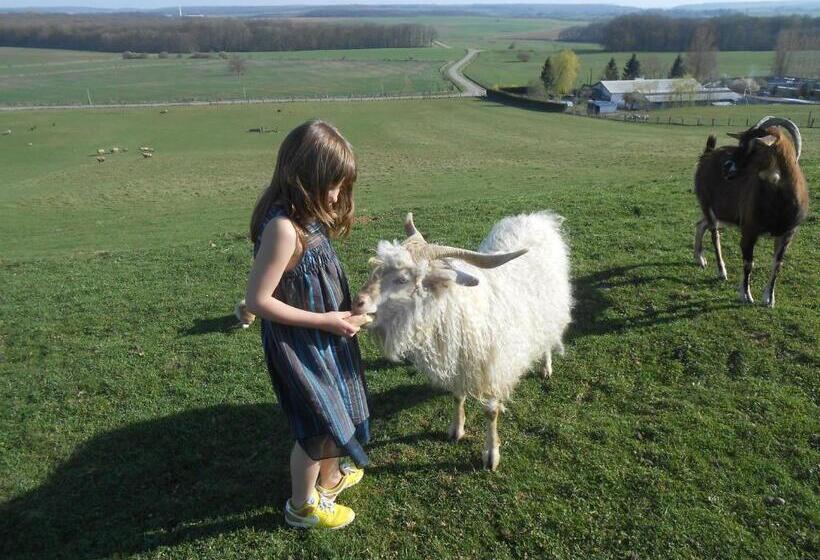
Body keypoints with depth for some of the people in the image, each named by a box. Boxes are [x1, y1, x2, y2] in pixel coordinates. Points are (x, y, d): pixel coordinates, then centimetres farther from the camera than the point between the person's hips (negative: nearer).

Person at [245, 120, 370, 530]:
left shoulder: (306, 215, -2)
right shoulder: (284, 228, -29)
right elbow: (258, 300, -26)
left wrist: (341, 312, -2)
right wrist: (325, 321, -22)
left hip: (325, 338, 9)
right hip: (300, 346, -9)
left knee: (338, 411, 25)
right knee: (319, 428, 11)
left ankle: (329, 479, 51)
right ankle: (302, 507, 36)